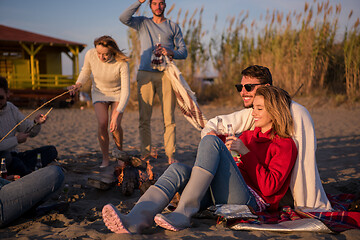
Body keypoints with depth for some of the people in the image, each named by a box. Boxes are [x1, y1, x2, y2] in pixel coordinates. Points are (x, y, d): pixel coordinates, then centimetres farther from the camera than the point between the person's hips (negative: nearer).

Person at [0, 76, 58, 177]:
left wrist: (36, 123, -12)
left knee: (51, 150, -6)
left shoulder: (11, 108, 6)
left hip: (13, 155, 6)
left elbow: (30, 132, 10)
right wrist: (16, 140, -15)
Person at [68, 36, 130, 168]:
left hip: (118, 93, -1)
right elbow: (86, 71, -4)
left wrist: (117, 115, -38)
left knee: (115, 126, -19)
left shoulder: (122, 63, -33)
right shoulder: (90, 55, -25)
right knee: (102, 123, -19)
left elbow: (126, 91, -31)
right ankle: (105, 158, 1)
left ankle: (119, 149, 13)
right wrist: (78, 84, -25)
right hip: (99, 92, 2)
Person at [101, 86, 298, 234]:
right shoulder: (249, 135, 27)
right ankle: (134, 221, -46)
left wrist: (245, 152, -8)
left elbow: (269, 187, -8)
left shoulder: (285, 145, 6)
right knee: (178, 169, -22)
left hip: (250, 201, -6)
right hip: (218, 198, 7)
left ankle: (183, 213, -31)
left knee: (210, 141, -23)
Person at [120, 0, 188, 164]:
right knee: (144, 118, -2)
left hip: (166, 75, 0)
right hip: (145, 75, 0)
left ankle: (170, 154, -1)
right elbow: (124, 18, -2)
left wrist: (170, 53, -10)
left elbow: (183, 52, 11)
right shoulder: (143, 23, 16)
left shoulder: (173, 27, 16)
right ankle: (145, 154, 5)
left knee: (169, 117, -6)